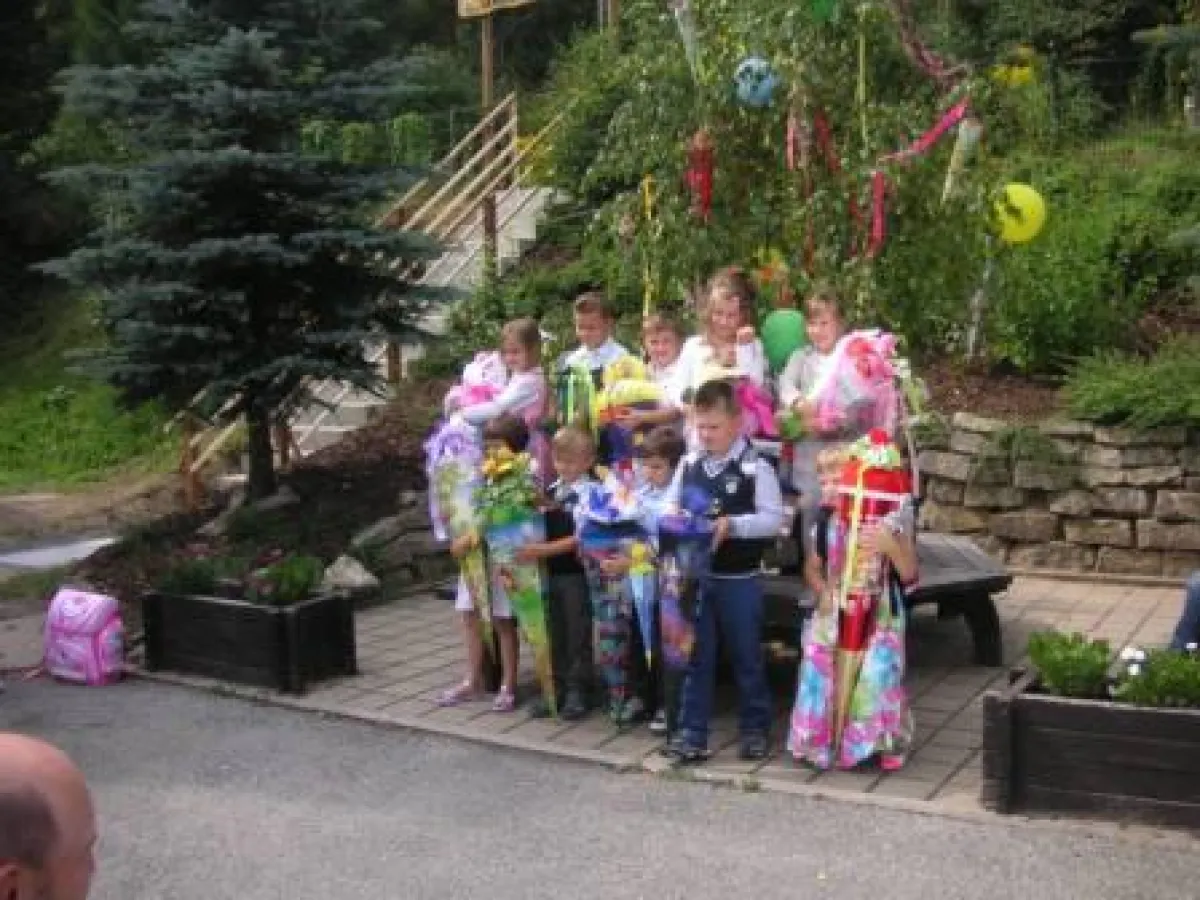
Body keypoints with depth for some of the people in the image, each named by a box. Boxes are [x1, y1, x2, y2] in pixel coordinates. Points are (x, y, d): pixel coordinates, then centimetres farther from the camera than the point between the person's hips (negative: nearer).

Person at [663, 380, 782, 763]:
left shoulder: (756, 467, -10)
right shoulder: (688, 465, 5)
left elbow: (773, 518, -14)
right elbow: (668, 506, 12)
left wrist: (731, 525, -25)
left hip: (740, 579, -4)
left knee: (746, 656, 9)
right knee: (696, 655, 8)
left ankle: (754, 729, 24)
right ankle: (692, 732, 14)